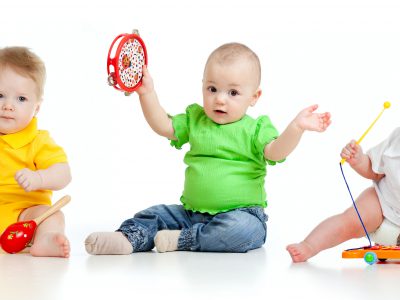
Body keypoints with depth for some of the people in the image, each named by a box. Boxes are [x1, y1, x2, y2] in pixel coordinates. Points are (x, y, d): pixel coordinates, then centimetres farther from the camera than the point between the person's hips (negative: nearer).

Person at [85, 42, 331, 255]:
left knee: (246, 229, -35)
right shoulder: (195, 120, 11)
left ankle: (183, 240, -27)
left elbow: (275, 152, -18)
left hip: (241, 212, -5)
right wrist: (147, 93, -3)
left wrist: (296, 127, -35)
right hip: (192, 211, 5)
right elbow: (163, 126, 7)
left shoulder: (254, 129, -3)